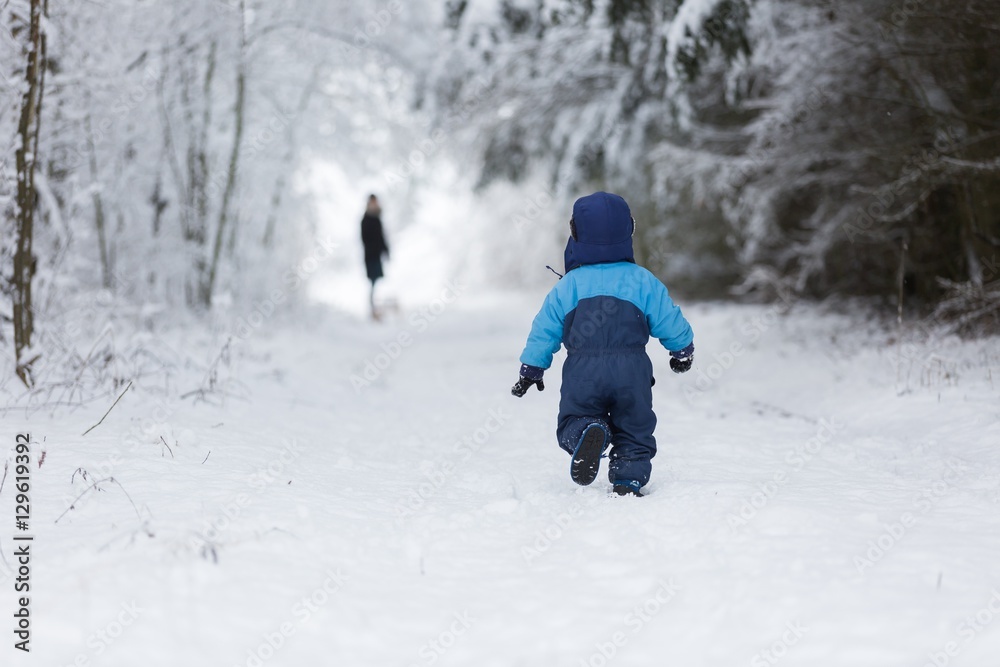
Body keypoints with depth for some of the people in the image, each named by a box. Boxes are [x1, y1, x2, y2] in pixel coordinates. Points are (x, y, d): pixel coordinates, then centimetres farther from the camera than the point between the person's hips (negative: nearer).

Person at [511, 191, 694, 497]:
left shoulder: (567, 285, 5)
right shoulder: (643, 281, 5)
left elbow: (544, 331, 7)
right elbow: (671, 323, 9)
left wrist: (530, 370, 18)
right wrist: (683, 352, 28)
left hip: (583, 372, -1)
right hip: (631, 371, 1)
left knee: (572, 422, 9)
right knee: (634, 429, 13)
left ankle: (587, 431, -24)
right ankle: (628, 482, -1)